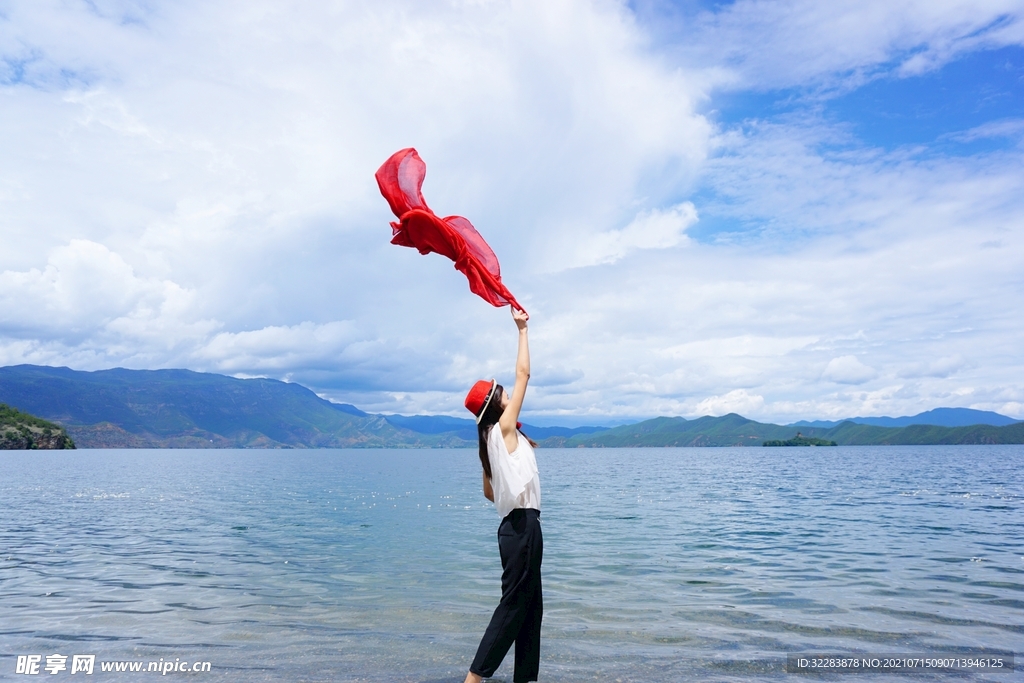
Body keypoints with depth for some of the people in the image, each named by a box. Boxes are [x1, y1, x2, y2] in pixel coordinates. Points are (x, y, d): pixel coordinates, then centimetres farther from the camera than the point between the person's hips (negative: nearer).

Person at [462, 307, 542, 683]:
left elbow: (488, 491, 19)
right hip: (522, 526, -9)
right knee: (513, 604, -4)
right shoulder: (503, 429, -9)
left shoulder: (491, 439, 13)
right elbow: (523, 373, -8)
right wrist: (522, 330, -1)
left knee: (530, 605, 12)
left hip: (517, 524, 9)